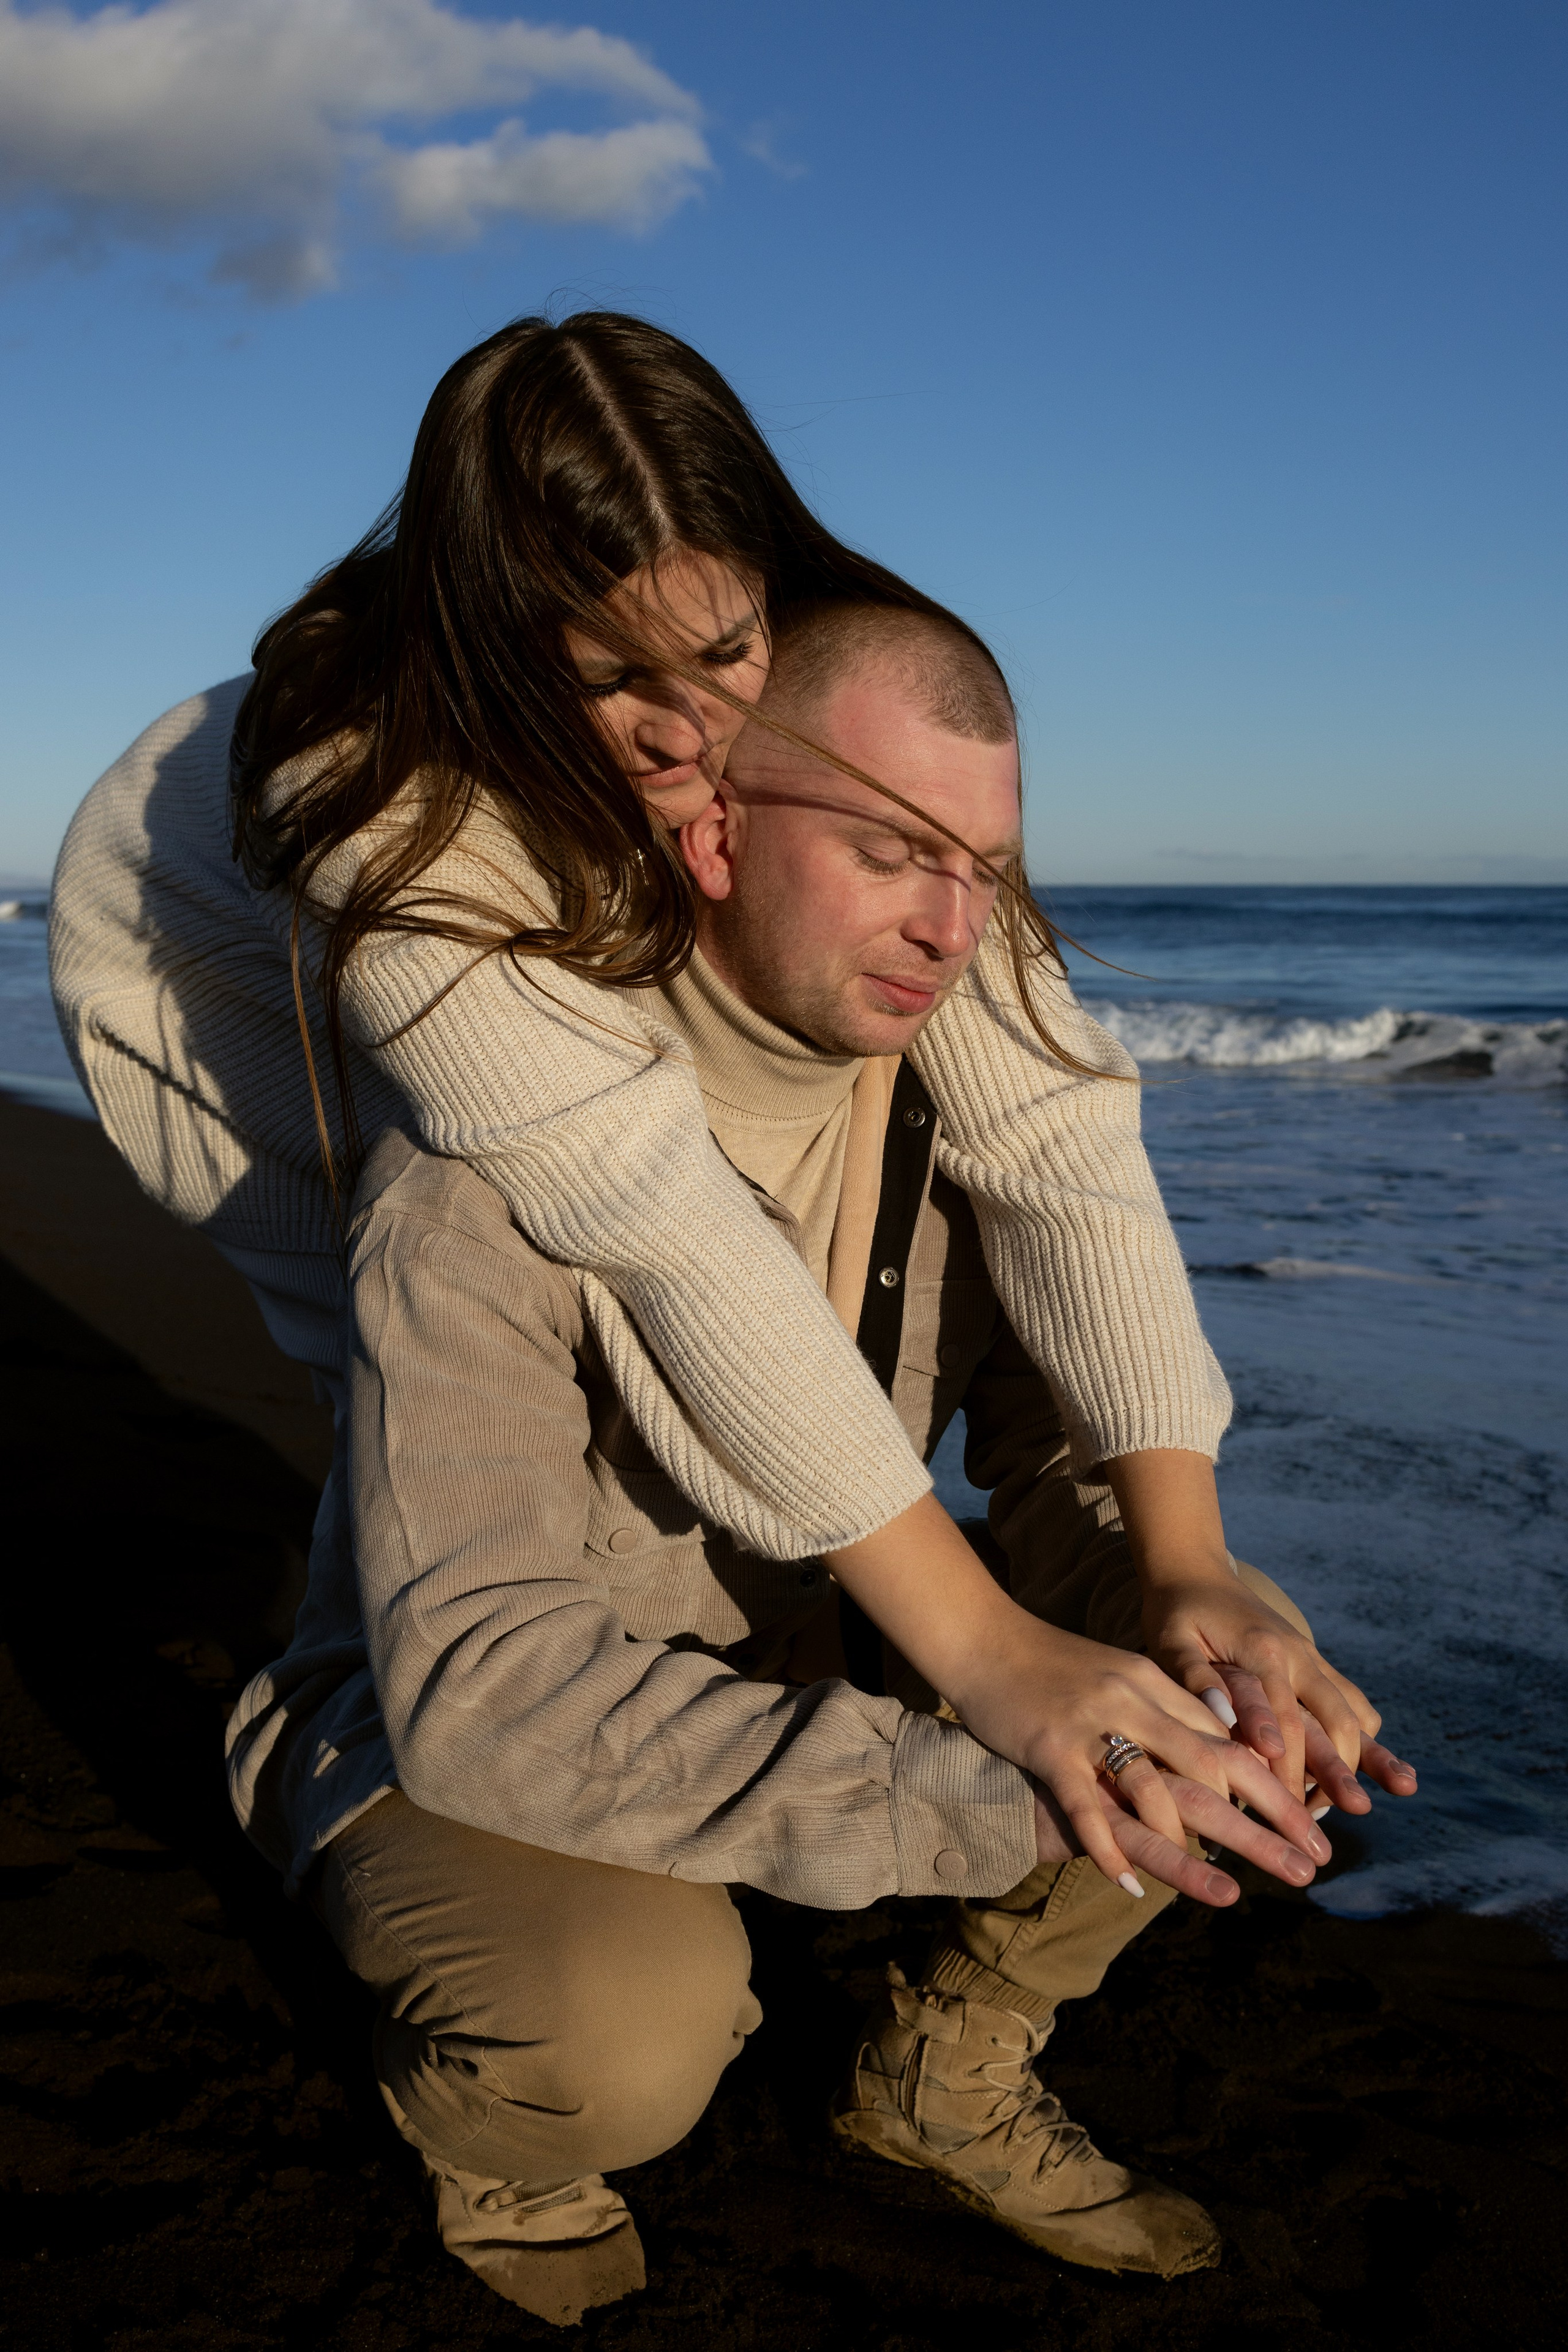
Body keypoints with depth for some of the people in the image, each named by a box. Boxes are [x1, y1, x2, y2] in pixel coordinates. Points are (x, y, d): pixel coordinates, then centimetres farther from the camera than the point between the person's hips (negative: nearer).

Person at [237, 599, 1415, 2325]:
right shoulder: (486, 1175, -30)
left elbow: (1067, 1455, -5)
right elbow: (475, 1682, -37)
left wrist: (1213, 1621, -29)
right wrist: (987, 1788, -44)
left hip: (802, 1679, 6)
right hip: (459, 1746, -5)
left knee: (1242, 1649, -10)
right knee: (632, 2021, -38)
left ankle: (943, 2069, 11)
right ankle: (485, 2113, 2)